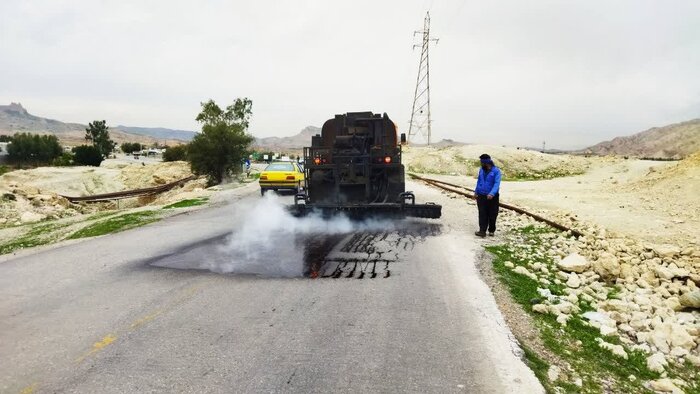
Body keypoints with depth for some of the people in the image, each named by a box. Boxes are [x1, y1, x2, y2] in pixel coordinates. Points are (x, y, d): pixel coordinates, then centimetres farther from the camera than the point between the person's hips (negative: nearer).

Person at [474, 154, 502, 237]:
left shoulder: (496, 171, -11)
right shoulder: (481, 170, 6)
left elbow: (497, 183, -21)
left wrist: (492, 193, -33)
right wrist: (476, 191, 23)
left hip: (492, 197, -4)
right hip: (481, 196, 4)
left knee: (492, 215, 8)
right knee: (482, 214, -1)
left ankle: (491, 230, 23)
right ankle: (482, 231, -2)